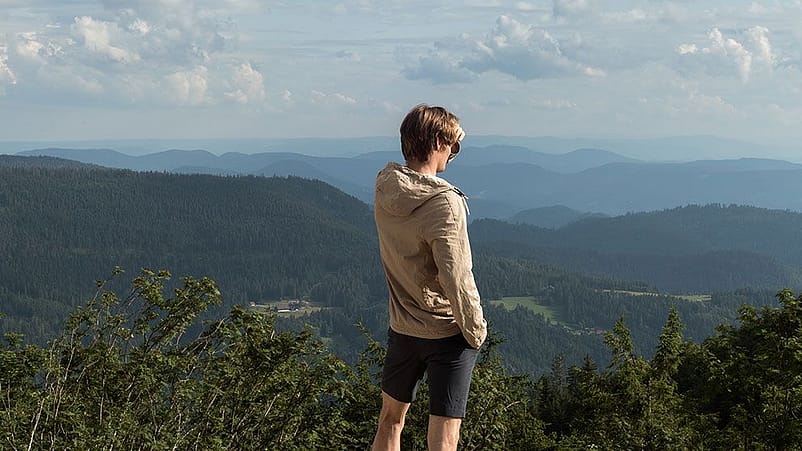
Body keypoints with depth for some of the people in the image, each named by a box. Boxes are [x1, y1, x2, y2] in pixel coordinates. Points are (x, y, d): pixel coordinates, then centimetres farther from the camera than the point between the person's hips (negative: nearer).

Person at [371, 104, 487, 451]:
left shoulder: (385, 186, -4)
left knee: (390, 420, 22)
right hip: (448, 332, -6)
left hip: (402, 328, 6)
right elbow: (456, 278, -24)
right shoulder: (445, 204, -24)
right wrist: (476, 330, -11)